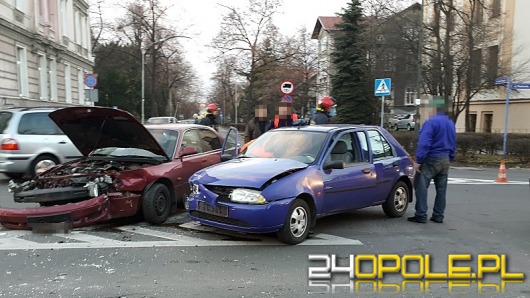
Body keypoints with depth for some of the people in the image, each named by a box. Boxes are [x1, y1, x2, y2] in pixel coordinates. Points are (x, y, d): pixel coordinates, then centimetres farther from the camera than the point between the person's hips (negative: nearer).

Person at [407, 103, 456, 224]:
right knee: (441, 189, 12)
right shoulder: (450, 123, 14)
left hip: (431, 159, -8)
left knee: (421, 186, -5)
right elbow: (453, 144, 19)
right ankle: (438, 215, 17)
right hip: (445, 160, 8)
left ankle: (421, 215, -7)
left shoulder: (431, 122, -14)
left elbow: (424, 143, -21)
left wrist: (419, 160, -20)